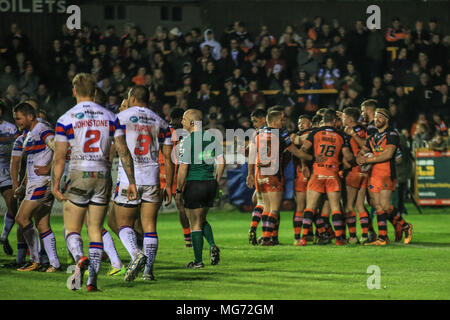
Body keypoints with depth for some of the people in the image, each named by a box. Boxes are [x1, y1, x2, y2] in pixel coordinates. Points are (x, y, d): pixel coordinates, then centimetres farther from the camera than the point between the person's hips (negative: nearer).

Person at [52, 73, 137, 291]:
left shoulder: (66, 119, -4)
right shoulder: (110, 117, 5)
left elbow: (59, 157, -6)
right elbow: (123, 152, 2)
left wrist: (56, 185, 2)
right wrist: (131, 182, 6)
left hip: (79, 175, -3)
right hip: (103, 176, 3)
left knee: (72, 229, 5)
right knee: (96, 230, 9)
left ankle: (80, 259, -24)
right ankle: (92, 279, 1)